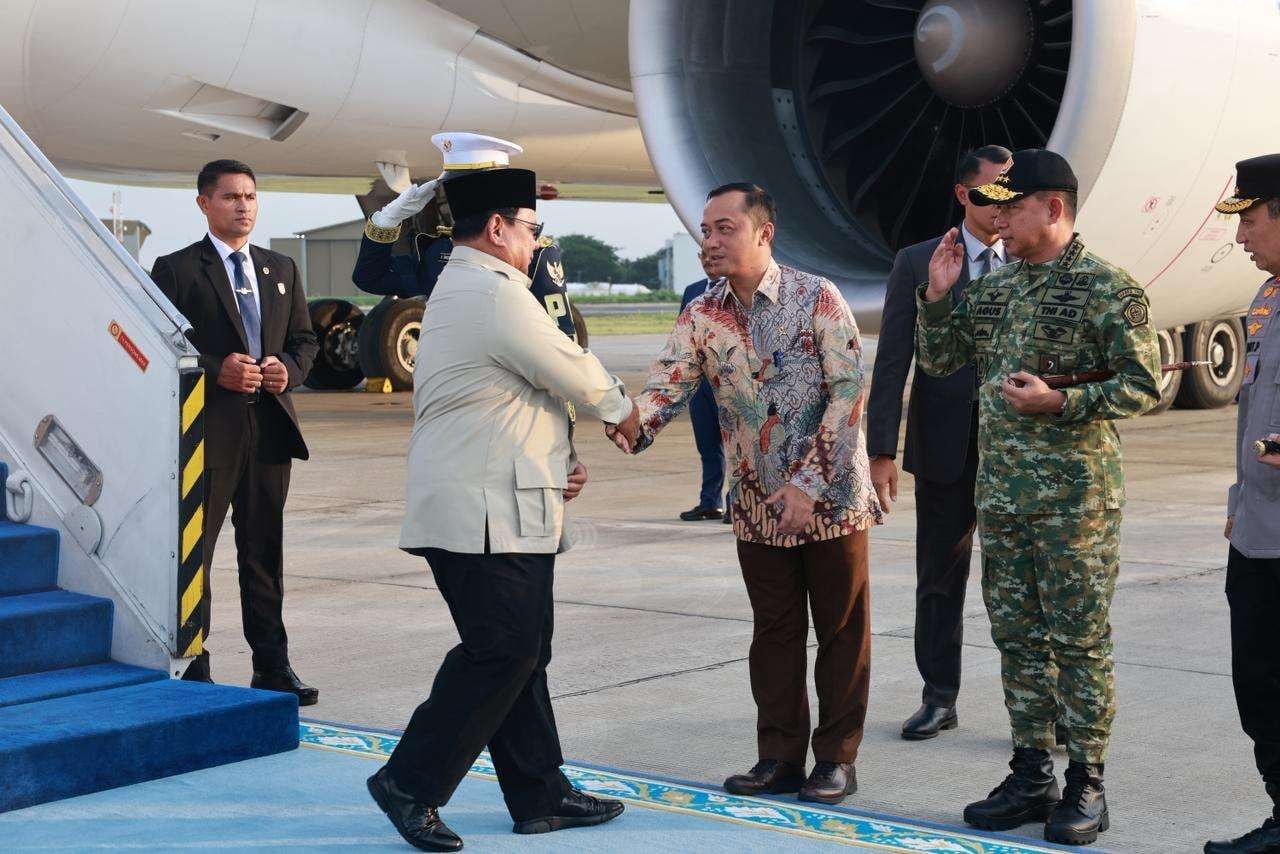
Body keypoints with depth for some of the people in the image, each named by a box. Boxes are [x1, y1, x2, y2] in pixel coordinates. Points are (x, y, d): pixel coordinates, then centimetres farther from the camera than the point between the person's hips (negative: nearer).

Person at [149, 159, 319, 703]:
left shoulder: (281, 269, 17)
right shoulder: (176, 269, -1)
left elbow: (304, 339, 20)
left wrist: (288, 368, -1)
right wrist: (216, 371, -17)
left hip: (270, 426, 5)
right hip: (207, 428, -5)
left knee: (265, 554, 10)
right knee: (192, 552, 0)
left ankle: (272, 668, 16)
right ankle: (194, 673, 7)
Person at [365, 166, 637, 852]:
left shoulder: (457, 290, 19)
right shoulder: (496, 294, -15)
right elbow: (575, 374, -10)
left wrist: (558, 457, 15)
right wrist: (621, 408, 10)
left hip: (500, 508, 11)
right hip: (487, 517, -11)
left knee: (522, 651, 12)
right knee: (500, 653, -7)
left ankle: (540, 795, 18)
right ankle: (412, 783, 0)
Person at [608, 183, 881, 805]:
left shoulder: (818, 299, -12)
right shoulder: (701, 316, 0)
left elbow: (848, 393, -15)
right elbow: (666, 386, -11)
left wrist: (808, 483, -20)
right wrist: (632, 426, -34)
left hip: (831, 497, -4)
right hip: (759, 507, 4)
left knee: (841, 630, 6)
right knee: (774, 634, 11)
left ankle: (837, 757, 16)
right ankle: (781, 758, 21)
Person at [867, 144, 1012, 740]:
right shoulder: (918, 264, 2)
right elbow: (891, 362, -1)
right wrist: (881, 451, -8)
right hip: (946, 448, 0)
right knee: (939, 579, 11)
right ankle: (939, 698, 24)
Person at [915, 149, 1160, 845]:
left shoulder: (1108, 289, -9)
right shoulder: (993, 289, 10)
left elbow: (1144, 385, -11)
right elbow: (936, 361, 17)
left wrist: (1059, 403, -22)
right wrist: (937, 296, 2)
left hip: (1076, 495, -6)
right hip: (1000, 493, 7)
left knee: (1080, 641, 0)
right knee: (1018, 638, 11)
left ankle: (1085, 787, 10)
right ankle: (1030, 778, 21)